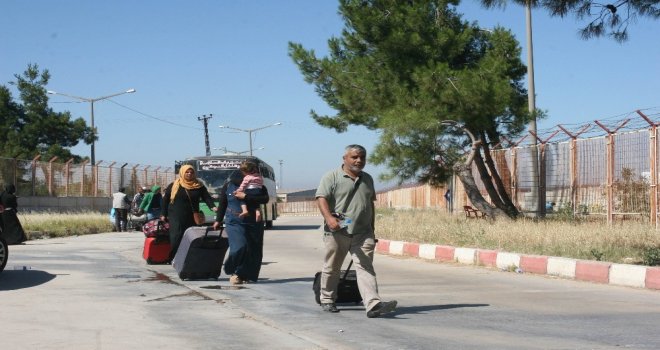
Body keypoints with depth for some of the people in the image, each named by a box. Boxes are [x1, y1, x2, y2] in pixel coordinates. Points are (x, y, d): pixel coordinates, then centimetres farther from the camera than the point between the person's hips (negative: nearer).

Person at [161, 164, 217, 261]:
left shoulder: (199, 186, 7)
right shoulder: (173, 186, 2)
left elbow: (207, 197, -1)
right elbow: (165, 200, 7)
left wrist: (213, 207, -19)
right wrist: (163, 214, 4)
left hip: (192, 218, 3)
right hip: (176, 218, -3)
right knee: (177, 238, -9)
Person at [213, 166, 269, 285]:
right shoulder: (228, 185, 2)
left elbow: (265, 199, -14)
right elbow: (222, 203, 11)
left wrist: (246, 197, -20)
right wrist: (218, 220, 15)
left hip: (254, 223, 2)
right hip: (235, 222, -2)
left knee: (254, 251, 1)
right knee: (239, 247, -17)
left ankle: (247, 275, 15)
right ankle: (233, 272, 4)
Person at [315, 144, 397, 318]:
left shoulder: (367, 179, 18)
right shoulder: (332, 177, -1)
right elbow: (321, 198, -12)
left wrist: (372, 230, 23)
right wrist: (329, 218, -29)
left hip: (363, 233, 3)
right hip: (337, 232, -3)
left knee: (366, 268, -9)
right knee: (331, 267, 9)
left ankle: (373, 304, -20)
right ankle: (327, 300, 27)